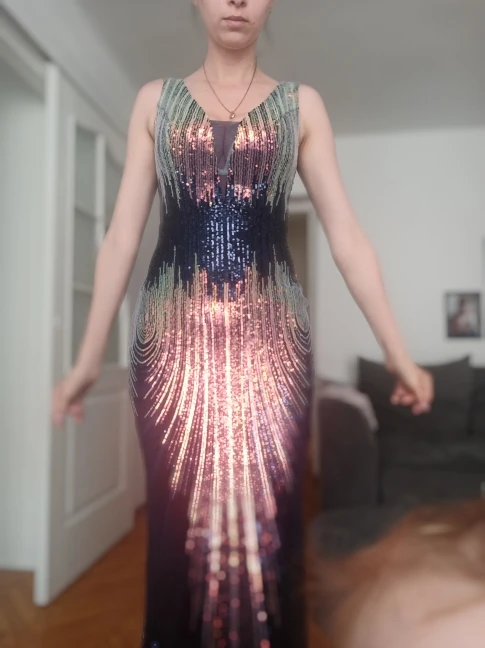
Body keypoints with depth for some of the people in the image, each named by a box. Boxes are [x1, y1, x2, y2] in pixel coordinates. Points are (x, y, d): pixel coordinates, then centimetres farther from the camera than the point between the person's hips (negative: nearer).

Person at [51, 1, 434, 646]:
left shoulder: (302, 104, 12)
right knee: (181, 512, 6)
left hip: (270, 334, 0)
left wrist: (397, 350, 0)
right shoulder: (155, 100, 13)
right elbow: (123, 233, 7)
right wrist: (88, 356, 3)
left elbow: (346, 233, 5)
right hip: (174, 333, 1)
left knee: (269, 513, 4)